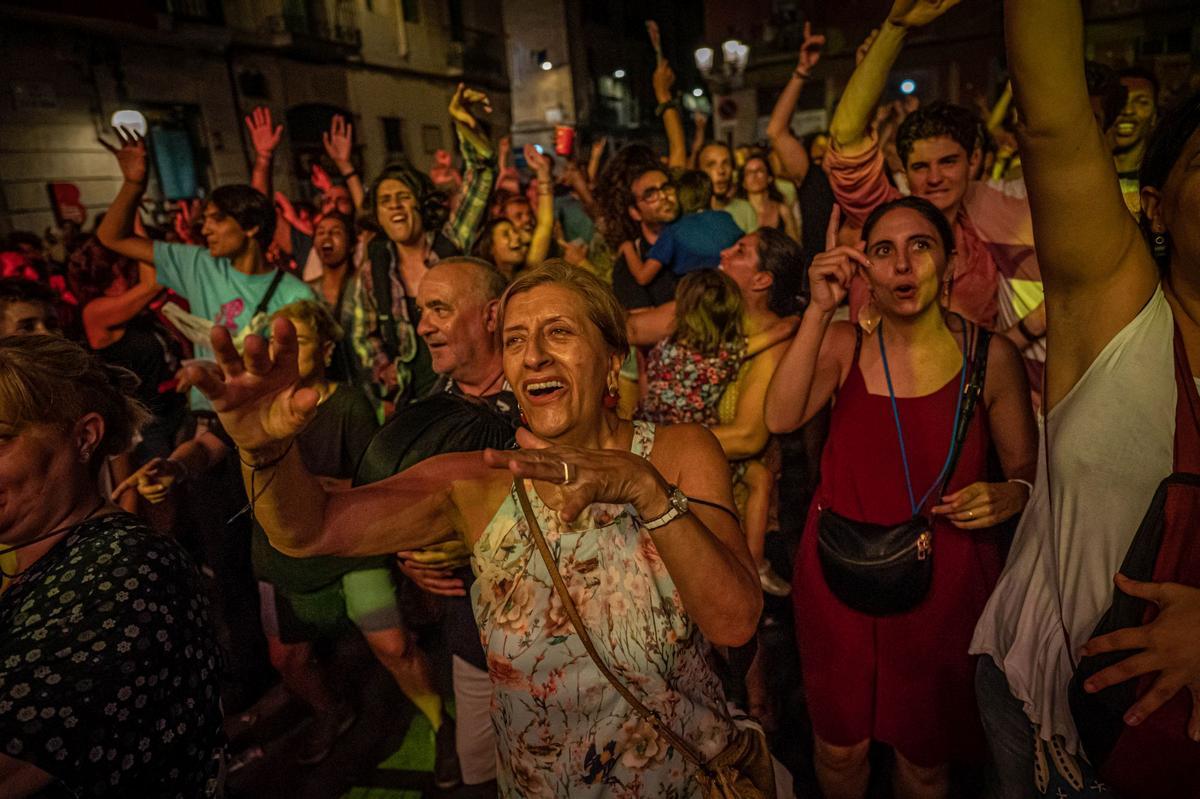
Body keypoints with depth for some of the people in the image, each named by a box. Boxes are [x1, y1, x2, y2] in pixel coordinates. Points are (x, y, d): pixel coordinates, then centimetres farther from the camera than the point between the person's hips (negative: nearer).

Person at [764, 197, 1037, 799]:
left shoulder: (990, 354, -5)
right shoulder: (842, 344, -2)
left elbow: (1028, 467, 5)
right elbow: (780, 417, -20)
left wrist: (1011, 495, -18)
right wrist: (819, 310, -24)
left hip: (944, 579, 0)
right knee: (839, 746, 18)